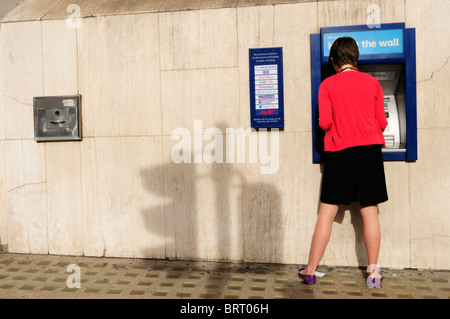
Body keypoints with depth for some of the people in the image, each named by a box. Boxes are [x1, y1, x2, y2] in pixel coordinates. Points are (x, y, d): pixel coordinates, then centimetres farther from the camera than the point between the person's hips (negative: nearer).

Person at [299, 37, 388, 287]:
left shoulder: (328, 85, 0)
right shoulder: (372, 82, 6)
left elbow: (324, 123, -6)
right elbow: (382, 123, 7)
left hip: (339, 152, -1)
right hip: (370, 150, 2)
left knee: (327, 212, 2)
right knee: (370, 211, 7)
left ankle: (311, 270, 9)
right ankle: (373, 271, 15)